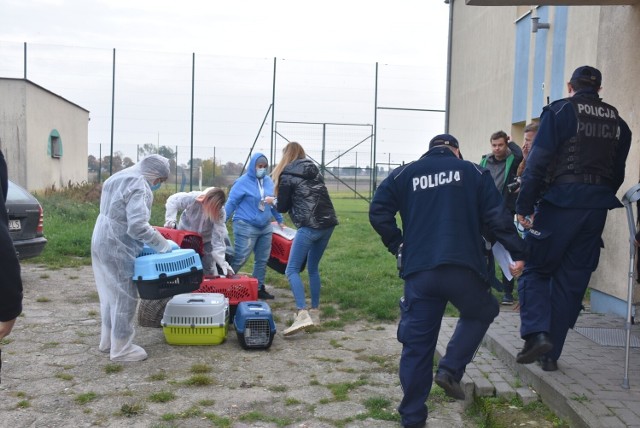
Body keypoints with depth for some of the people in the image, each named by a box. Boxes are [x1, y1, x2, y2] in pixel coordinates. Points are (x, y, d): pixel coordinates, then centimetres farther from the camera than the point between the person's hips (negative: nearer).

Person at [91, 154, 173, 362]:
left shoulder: (119, 177, 12)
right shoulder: (139, 187, -19)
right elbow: (138, 226, -28)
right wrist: (162, 245, -17)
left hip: (102, 242, 10)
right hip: (117, 249, -10)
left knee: (110, 294, 20)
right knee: (124, 298, 1)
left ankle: (108, 340, 32)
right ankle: (121, 348, 9)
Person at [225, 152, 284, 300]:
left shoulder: (269, 181, 9)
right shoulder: (243, 182, -8)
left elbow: (274, 202, 20)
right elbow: (231, 203, -7)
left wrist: (279, 220, 24)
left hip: (265, 227, 6)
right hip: (246, 227, -6)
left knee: (262, 260, 10)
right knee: (239, 259, -7)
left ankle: (259, 288, 20)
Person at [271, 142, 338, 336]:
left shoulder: (287, 175, 1)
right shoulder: (314, 171, 19)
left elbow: (282, 207, 4)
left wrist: (274, 201, 26)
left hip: (309, 227, -7)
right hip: (327, 223, 7)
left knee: (291, 270, -4)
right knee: (313, 268, 20)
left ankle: (303, 314, -19)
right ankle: (315, 310, 24)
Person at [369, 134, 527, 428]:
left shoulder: (404, 174, 14)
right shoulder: (473, 172, 11)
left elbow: (378, 212, 3)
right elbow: (497, 216, 2)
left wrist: (397, 245, 12)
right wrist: (518, 253, 6)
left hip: (418, 271, 2)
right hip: (463, 268, -1)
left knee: (417, 343, 8)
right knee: (481, 313, 27)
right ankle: (450, 369, 12)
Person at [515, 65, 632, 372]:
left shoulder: (559, 111, -3)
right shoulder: (618, 122, 15)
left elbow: (538, 163, -10)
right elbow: (617, 173, 17)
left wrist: (524, 205, -8)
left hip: (560, 201, -5)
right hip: (597, 208, 5)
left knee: (535, 269, 6)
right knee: (572, 280, 9)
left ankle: (537, 332, -16)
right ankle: (551, 354, 13)